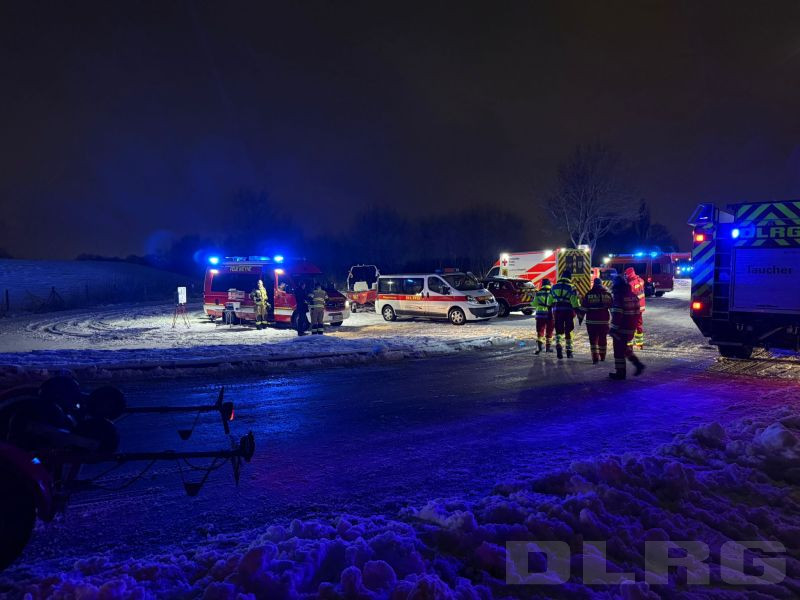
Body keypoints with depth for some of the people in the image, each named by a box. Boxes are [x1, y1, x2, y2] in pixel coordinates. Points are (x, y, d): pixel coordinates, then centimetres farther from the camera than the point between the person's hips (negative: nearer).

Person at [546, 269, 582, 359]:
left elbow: (549, 302, 11)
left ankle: (558, 346, -17)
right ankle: (569, 351, 15)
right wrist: (580, 313, -5)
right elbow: (575, 303, -11)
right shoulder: (571, 288, -5)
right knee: (568, 331, 9)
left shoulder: (554, 287, 7)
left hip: (557, 311, 2)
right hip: (568, 311, -2)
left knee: (558, 330, 7)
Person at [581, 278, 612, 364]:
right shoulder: (607, 294, 3)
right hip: (604, 321, 2)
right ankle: (602, 356, 25)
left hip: (591, 321, -2)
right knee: (603, 339, 15)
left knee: (593, 339, 0)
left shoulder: (589, 294, -3)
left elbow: (584, 308, -3)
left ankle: (595, 357, -10)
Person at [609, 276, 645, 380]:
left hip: (621, 328, -8)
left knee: (619, 350, 1)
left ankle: (620, 373, 6)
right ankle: (638, 364, 16)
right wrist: (634, 325, 21)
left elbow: (617, 315, -21)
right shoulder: (634, 296, 10)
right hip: (631, 328, 8)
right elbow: (637, 313, 14)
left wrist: (614, 328, -18)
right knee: (626, 348, 23)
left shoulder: (618, 296, -16)